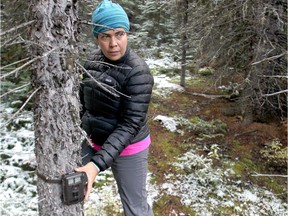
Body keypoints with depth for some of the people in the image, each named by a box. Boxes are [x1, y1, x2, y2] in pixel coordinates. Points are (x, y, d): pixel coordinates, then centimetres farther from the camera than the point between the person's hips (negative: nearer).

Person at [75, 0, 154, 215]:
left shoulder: (138, 72, -23)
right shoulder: (92, 63, -4)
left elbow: (130, 124, -26)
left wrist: (97, 164, -33)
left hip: (128, 149, -5)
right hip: (92, 142, 6)